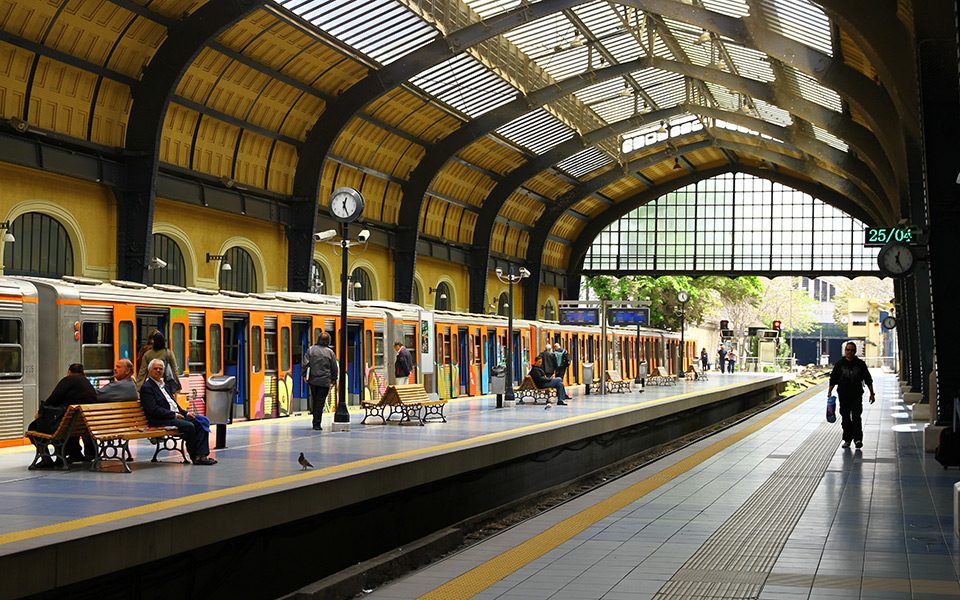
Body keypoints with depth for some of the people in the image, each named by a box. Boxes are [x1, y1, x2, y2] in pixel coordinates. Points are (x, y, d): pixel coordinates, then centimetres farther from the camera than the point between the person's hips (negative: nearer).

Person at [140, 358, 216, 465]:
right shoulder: (146, 387, -5)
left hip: (176, 416, 9)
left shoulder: (164, 386, 24)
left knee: (200, 423, -10)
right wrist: (174, 415, -14)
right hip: (161, 422, -9)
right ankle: (194, 457, -15)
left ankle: (201, 455, -19)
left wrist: (186, 413, 7)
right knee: (189, 426, -28)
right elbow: (153, 409, -14)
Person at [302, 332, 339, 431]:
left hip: (312, 379, 2)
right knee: (320, 401, 0)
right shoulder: (330, 352, -2)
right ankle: (317, 424, -2)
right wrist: (333, 379, 17)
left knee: (315, 399, 16)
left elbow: (305, 363, -1)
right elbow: (334, 367, 4)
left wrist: (305, 375, 9)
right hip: (324, 381, -2)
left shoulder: (310, 349, 1)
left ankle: (315, 422, 17)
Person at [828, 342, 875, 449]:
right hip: (843, 396, 2)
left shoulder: (860, 364, 4)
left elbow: (868, 380, 7)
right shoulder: (840, 364, 6)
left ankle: (858, 439, -12)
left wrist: (871, 394, 4)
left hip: (856, 396, -2)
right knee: (845, 418, 5)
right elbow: (833, 379, 9)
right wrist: (829, 391, 1)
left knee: (856, 417, -11)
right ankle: (847, 440, 13)